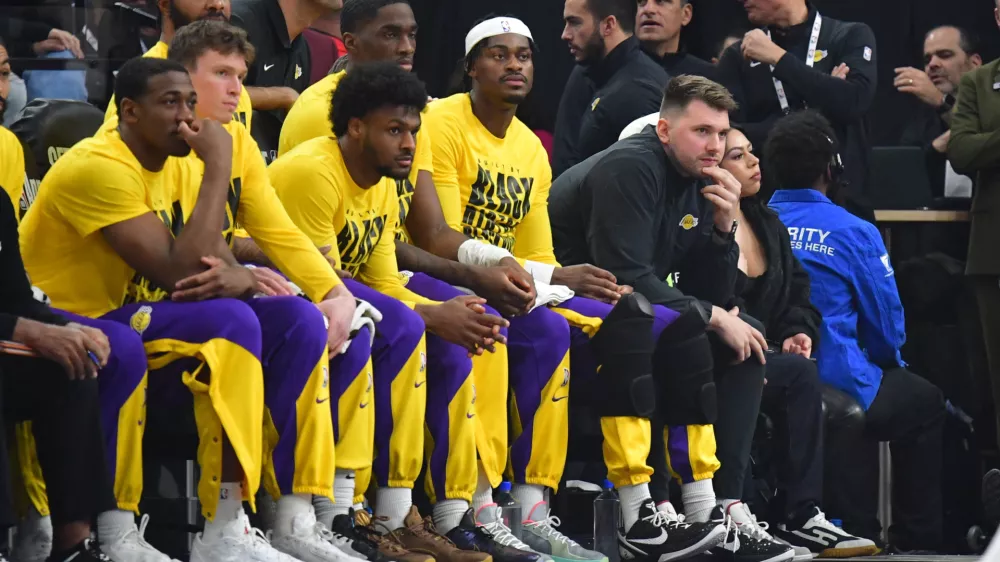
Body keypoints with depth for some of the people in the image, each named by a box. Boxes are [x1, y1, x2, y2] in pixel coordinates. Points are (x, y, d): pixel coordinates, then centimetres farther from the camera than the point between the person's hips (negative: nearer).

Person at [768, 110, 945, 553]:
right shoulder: (852, 233, -11)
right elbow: (887, 326, -6)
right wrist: (885, 362, 19)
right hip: (838, 387, -5)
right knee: (926, 403, 23)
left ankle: (858, 532, 32)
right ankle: (917, 541, 24)